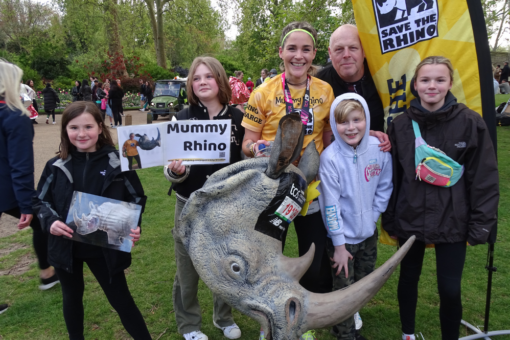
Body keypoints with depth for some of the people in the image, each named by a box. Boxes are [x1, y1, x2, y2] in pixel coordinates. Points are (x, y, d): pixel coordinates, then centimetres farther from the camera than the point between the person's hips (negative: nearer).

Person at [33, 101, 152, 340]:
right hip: (66, 246, 3)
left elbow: (137, 198, -2)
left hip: (105, 247, -3)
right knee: (72, 297, 22)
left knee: (121, 299, 8)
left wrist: (134, 226, -19)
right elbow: (40, 201, 5)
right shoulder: (56, 166, -4)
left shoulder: (116, 161, -9)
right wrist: (50, 221, -16)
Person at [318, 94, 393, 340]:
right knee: (344, 290, 9)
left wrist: (373, 216, -5)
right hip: (343, 236, -5)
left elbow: (384, 187, 2)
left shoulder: (379, 148, -11)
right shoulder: (330, 158, -22)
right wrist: (339, 244, -14)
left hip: (369, 232, 5)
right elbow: (330, 205, -19)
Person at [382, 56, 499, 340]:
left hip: (453, 222, -2)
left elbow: (485, 179, -6)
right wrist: (389, 219, 4)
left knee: (450, 289, 4)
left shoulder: (471, 123, -8)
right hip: (410, 220, 2)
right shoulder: (401, 125, -2)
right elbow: (392, 177, 2)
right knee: (408, 279, 18)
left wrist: (480, 225, -7)